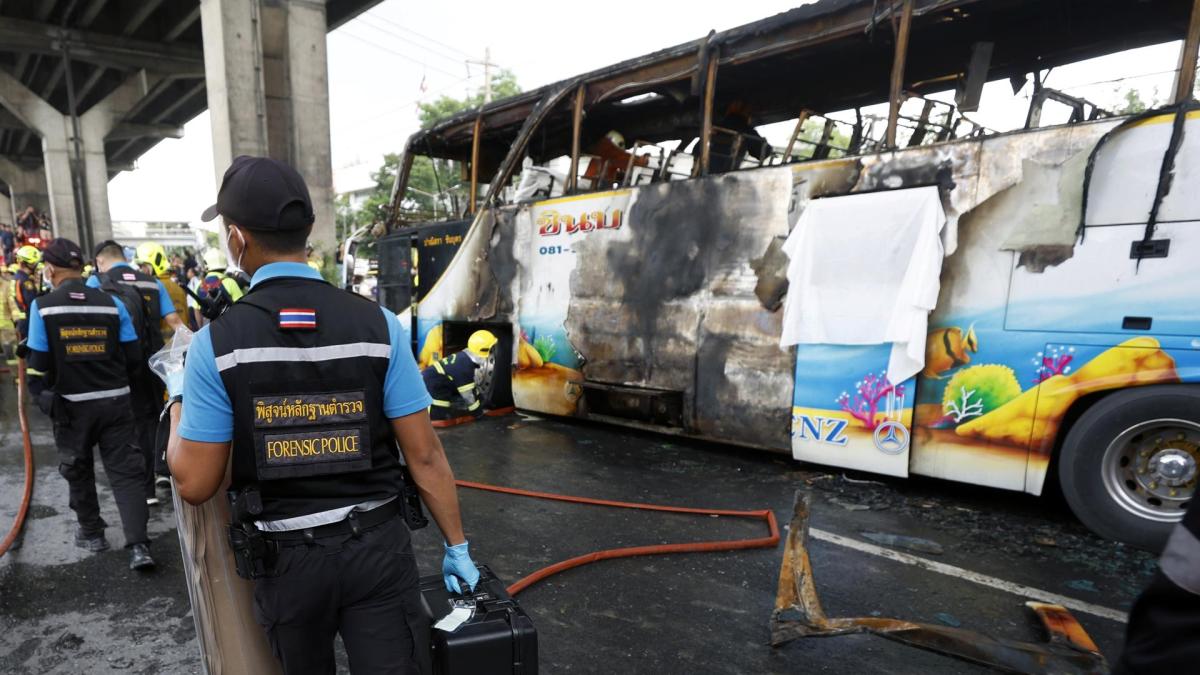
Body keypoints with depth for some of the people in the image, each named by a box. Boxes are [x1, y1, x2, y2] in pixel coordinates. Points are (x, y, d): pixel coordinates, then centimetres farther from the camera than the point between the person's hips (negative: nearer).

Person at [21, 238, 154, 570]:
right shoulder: (111, 303, -4)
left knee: (78, 471, 20)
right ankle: (138, 546, -3)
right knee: (125, 471, 3)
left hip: (72, 403, -1)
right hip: (115, 401, 1)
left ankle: (91, 533, 33)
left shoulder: (43, 306, -8)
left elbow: (39, 363, -9)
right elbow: (134, 358, -2)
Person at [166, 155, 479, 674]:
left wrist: (180, 401, 11)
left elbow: (195, 484, -6)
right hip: (378, 547, -1)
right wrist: (456, 544, 3)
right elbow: (425, 455, -9)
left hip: (286, 558, 1)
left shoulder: (216, 342, -12)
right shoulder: (378, 325, -10)